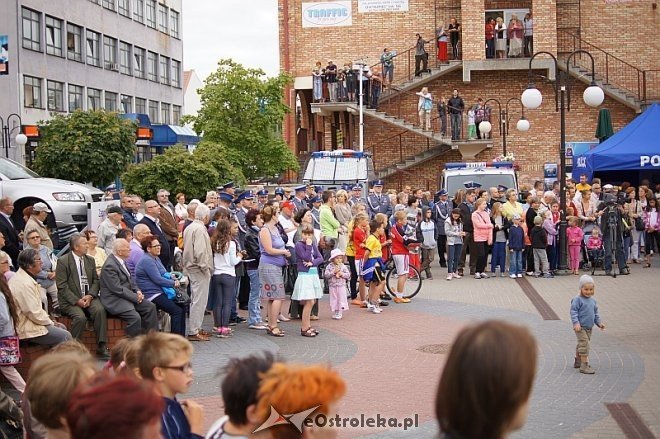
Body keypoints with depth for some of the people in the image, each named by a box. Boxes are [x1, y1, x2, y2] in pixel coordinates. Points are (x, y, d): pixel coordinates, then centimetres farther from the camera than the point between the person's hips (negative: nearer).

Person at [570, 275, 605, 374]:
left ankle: (578, 361, 36)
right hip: (580, 327, -8)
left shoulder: (593, 300, 10)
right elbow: (573, 312, -17)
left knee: (583, 344, 19)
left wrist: (599, 323, 13)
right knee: (584, 344, -14)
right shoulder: (577, 299, -13)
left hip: (589, 327, 8)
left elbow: (596, 313, 20)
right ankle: (584, 365, -14)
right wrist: (576, 323, -26)